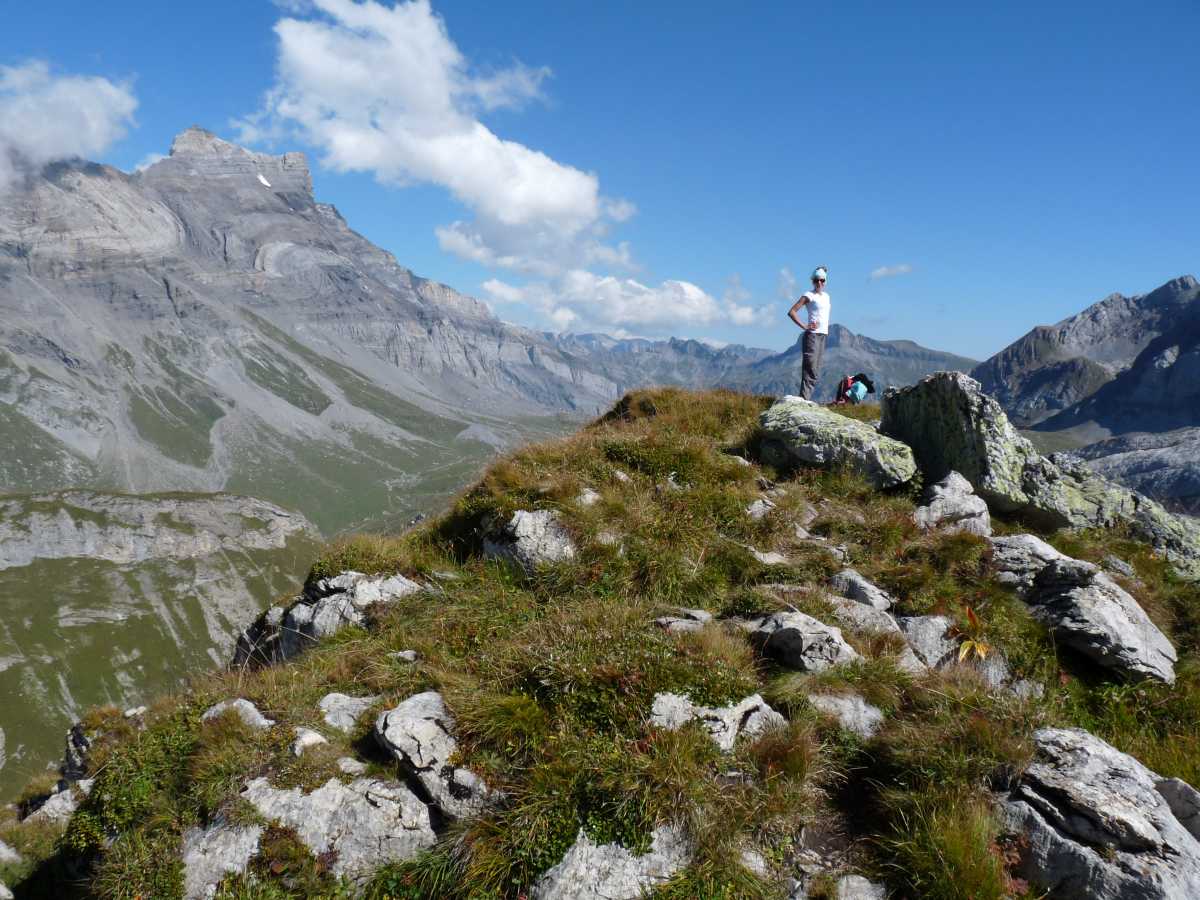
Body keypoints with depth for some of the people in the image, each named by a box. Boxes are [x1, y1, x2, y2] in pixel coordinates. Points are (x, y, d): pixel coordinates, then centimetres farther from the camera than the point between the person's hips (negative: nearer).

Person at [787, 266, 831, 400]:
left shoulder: (826, 296, 18)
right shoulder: (809, 295, -4)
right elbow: (791, 312, -12)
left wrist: (826, 327, 13)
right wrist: (804, 326, -14)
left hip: (823, 335, 8)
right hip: (813, 335, -8)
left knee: (815, 372, 6)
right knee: (810, 369, -15)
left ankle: (807, 399, 8)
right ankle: (804, 399, -17)